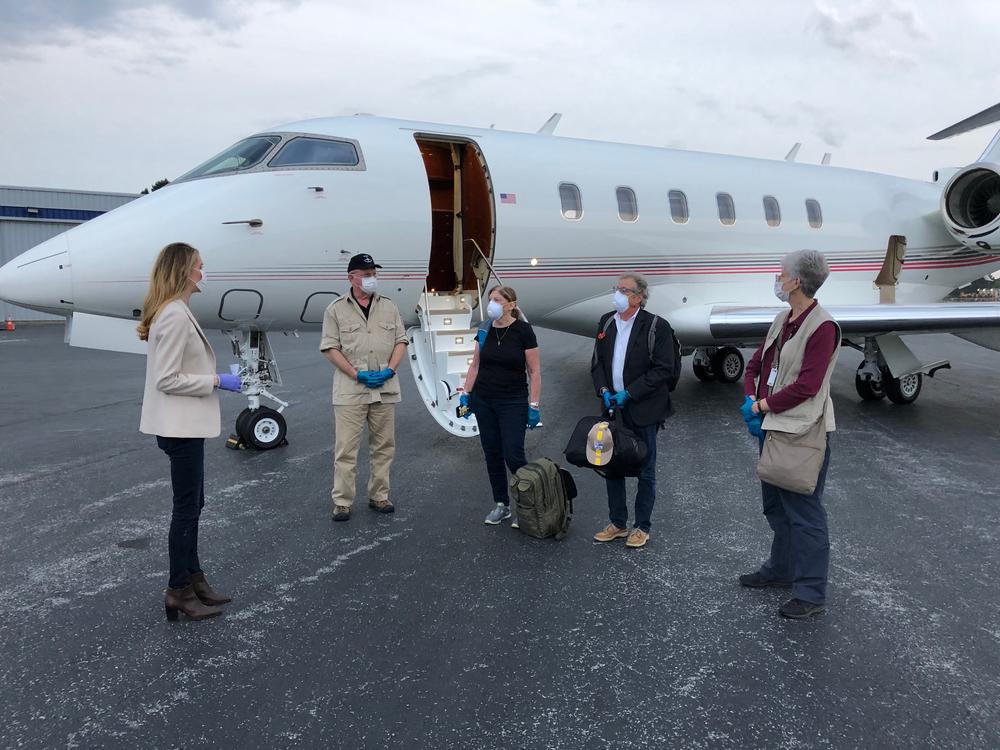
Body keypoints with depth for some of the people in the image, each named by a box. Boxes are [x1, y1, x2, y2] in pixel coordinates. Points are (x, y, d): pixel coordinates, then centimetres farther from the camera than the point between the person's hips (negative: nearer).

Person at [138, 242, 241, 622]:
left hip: (186, 424, 10)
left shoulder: (176, 311, 11)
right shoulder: (175, 316, -20)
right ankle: (178, 591, 12)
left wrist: (214, 379, 12)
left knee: (192, 504, 16)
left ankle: (193, 579, 27)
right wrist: (217, 381, -17)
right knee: (186, 507, 0)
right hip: (180, 425, -10)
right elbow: (167, 379, -22)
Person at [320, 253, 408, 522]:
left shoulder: (389, 306, 11)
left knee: (384, 446, 10)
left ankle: (379, 496, 22)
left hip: (385, 388, 4)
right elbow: (330, 348, -3)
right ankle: (342, 502, 7)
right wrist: (357, 374, -12)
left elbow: (400, 341, 10)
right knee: (346, 448, -2)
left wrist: (389, 370, -6)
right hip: (350, 390, -3)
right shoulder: (336, 309, 1)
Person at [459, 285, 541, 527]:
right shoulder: (484, 330, 4)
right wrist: (465, 393, 6)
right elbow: (475, 365, 12)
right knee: (492, 453, 9)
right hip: (483, 400, 5)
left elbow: (534, 371, -8)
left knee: (513, 455, -8)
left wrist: (534, 405, -11)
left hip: (513, 401, -5)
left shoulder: (523, 331, -9)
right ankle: (501, 504, 21)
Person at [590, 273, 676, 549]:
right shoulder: (606, 322, 8)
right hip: (612, 408, 5)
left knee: (645, 471, 7)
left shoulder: (657, 326, -9)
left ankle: (642, 527, 20)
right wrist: (604, 390, -6)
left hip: (642, 411, -5)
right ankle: (617, 523, 26)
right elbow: (597, 362, 11)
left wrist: (629, 393, -17)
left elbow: (664, 369, -13)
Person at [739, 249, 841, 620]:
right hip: (773, 426, 9)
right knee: (775, 506, 20)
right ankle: (781, 570, 37)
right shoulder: (782, 320, 10)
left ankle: (811, 593, 11)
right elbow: (756, 363, 13)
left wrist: (762, 405, -14)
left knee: (804, 513, 0)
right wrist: (751, 401, -4)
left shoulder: (822, 327, -17)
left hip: (803, 433, -9)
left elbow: (806, 385, -23)